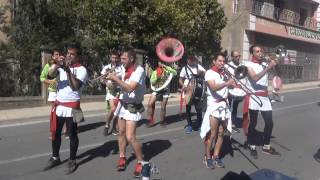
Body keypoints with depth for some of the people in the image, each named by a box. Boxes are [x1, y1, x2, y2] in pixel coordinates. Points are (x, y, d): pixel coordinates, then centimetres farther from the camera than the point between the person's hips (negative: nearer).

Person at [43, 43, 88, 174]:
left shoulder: (82, 70, -8)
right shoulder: (62, 65, 7)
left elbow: (75, 87, -19)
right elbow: (51, 74, -8)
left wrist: (68, 70, -25)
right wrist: (57, 65, -25)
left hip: (72, 106, -5)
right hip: (58, 104, 5)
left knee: (72, 134, 4)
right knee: (55, 132, 14)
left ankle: (72, 161, 18)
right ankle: (55, 158, 31)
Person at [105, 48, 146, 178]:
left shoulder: (139, 70, -20)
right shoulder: (125, 70, 4)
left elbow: (129, 88, -30)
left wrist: (115, 78, -25)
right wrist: (112, 79, -2)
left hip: (133, 107, -8)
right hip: (123, 104, 8)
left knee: (130, 137, -12)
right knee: (121, 132, 14)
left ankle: (141, 162, 7)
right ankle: (122, 158, 32)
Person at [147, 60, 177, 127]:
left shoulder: (167, 71, -2)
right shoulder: (154, 72, 2)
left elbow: (175, 73, -17)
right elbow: (152, 82, -3)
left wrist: (166, 67, -20)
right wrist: (157, 77, -21)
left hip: (165, 90, -1)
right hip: (157, 90, 1)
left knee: (163, 107, 4)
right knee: (150, 104, -13)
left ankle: (162, 121, 24)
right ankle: (150, 120, 0)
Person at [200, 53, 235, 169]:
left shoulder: (225, 73, 15)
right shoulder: (209, 73, -6)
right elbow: (213, 87, -22)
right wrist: (226, 83, -34)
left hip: (225, 106, 6)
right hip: (214, 106, -6)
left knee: (221, 134, 8)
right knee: (211, 134, -2)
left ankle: (216, 156, 19)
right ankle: (207, 157, 11)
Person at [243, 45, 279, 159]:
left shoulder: (265, 64, 12)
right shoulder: (249, 64, -7)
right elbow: (255, 78, -22)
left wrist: (273, 65, -10)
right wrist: (267, 68, -26)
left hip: (265, 97, 6)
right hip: (254, 97, -6)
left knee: (269, 123, 8)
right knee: (253, 123, 4)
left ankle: (266, 146, 24)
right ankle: (252, 147, 18)